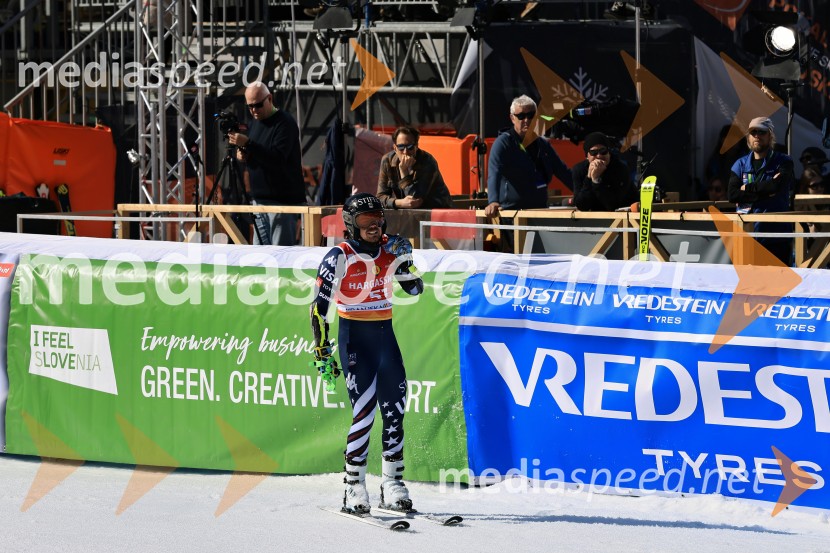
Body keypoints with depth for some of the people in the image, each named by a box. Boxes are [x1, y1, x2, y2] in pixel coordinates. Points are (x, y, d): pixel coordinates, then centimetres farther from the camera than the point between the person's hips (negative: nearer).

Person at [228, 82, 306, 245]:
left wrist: (248, 144, -26)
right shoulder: (256, 123, 17)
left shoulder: (285, 123, -10)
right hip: (259, 199, 9)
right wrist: (243, 156, 4)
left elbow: (278, 158, -22)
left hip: (282, 200, -9)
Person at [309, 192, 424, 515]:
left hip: (384, 333, 5)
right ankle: (354, 488, -5)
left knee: (394, 409, 3)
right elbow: (319, 306, -9)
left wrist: (403, 260, -9)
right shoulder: (340, 257, -10)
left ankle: (393, 483, 12)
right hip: (354, 336, -5)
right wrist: (322, 351, -14)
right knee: (364, 410, -13)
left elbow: (415, 289, 8)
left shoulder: (389, 249, 5)